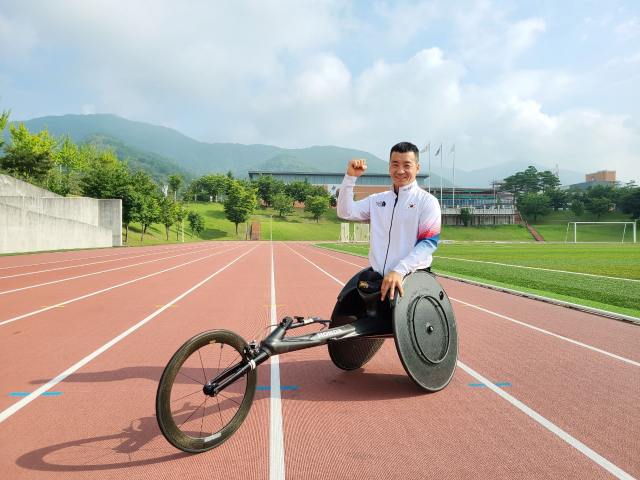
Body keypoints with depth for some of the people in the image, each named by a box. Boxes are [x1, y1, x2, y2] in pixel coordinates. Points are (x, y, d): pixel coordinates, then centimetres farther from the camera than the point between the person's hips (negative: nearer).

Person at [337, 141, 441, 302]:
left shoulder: (427, 201, -1)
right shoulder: (377, 200, 13)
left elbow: (429, 242, -10)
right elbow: (345, 212, 6)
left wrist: (399, 271, -22)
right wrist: (350, 177, -4)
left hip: (412, 279, -4)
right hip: (378, 278, 4)